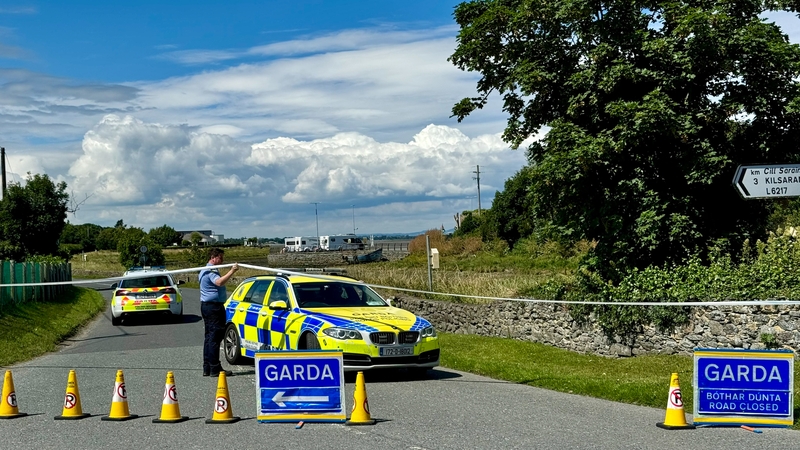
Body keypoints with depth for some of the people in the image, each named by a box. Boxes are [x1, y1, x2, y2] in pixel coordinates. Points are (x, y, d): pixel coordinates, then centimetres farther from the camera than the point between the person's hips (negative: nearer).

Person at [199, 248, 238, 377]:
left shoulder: (205, 270, 20)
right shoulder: (211, 271, -15)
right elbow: (219, 282, -36)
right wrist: (232, 271, -38)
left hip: (206, 305, 11)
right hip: (214, 306, -11)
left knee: (209, 337, 12)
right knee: (215, 337, -10)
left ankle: (207, 368, 14)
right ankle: (215, 369, -11)